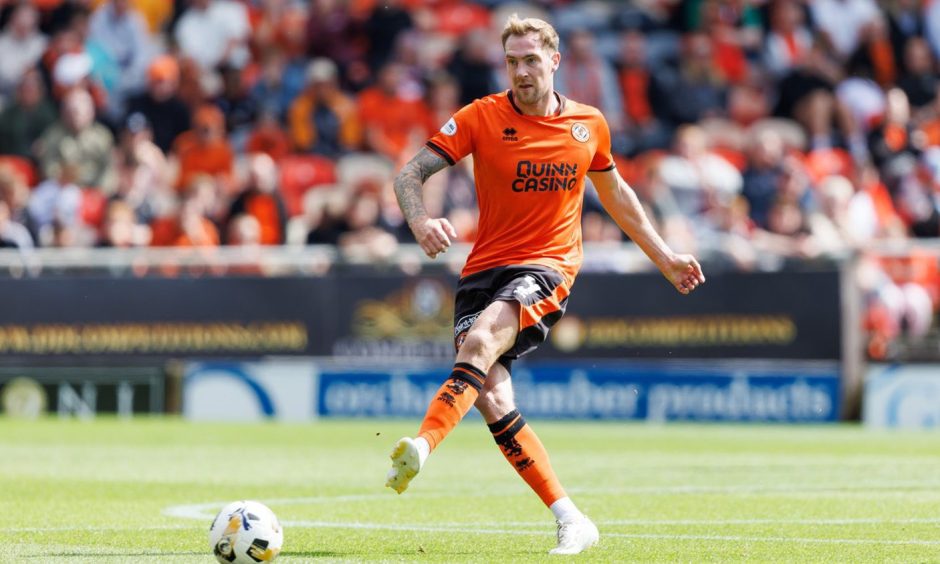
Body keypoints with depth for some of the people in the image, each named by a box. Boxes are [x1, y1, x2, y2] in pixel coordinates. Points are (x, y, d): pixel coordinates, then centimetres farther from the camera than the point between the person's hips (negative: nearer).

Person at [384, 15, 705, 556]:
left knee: (481, 340, -32)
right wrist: (422, 222, -26)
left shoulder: (589, 125, 7)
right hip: (484, 268, 1)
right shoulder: (481, 117, 0)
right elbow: (409, 175, -5)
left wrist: (665, 257, 27)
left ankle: (422, 446, -49)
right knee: (492, 399, -14)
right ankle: (571, 520, -7)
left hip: (547, 267, -1)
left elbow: (615, 192, 25)